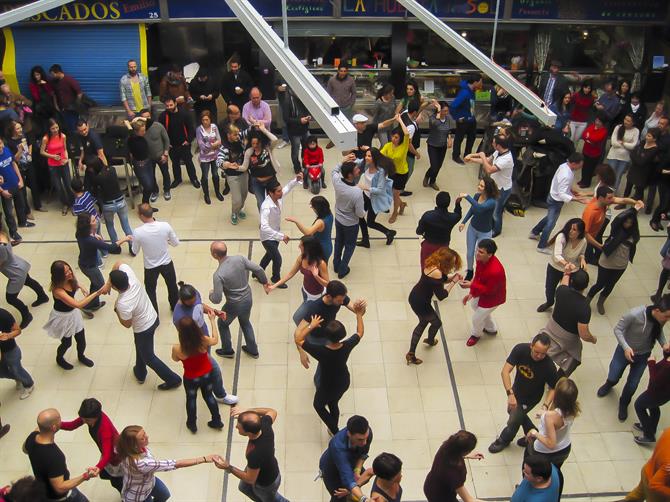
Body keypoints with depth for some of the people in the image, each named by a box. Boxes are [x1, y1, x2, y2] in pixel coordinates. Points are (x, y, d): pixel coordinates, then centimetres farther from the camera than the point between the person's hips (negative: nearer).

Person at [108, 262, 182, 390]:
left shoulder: (123, 304, -38)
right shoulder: (130, 277, -24)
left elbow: (127, 324, -20)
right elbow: (118, 264, -5)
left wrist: (116, 310, -6)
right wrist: (107, 284, -11)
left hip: (144, 329, -8)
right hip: (153, 317, 8)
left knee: (148, 357, 17)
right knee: (140, 347, 32)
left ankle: (173, 379, 28)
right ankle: (140, 373, 54)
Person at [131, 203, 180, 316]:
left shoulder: (138, 232, -25)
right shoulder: (165, 226, -22)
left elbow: (135, 251, -8)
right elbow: (176, 243, -7)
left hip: (150, 267, -2)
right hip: (166, 263, 2)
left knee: (150, 291, 21)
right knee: (172, 286, 27)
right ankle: (175, 308, 47)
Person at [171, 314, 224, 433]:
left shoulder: (177, 349, -33)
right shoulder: (204, 341, -28)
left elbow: (175, 359, -8)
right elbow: (215, 340, -3)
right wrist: (212, 320, 3)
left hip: (191, 379, -2)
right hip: (208, 374, 2)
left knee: (191, 399, 28)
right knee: (208, 396, 29)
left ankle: (192, 424, 49)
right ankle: (217, 421, 45)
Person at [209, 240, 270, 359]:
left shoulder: (218, 275, -30)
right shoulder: (239, 259, -18)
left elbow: (217, 299, -25)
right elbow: (258, 270, -11)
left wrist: (211, 294, -1)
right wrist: (265, 282, 9)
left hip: (234, 305, -5)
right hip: (248, 299, 5)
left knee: (222, 324, 27)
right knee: (245, 323, 32)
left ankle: (227, 350, 44)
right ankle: (253, 350, 45)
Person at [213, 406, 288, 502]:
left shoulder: (255, 454, -47)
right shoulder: (264, 425, -31)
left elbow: (250, 479, -29)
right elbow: (272, 411, -6)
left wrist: (228, 468, -31)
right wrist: (247, 411, -15)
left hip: (267, 483, -6)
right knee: (244, 487, 33)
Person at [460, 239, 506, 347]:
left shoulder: (495, 271, -44)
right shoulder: (481, 259, -20)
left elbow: (489, 290, -30)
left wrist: (471, 285, -36)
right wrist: (471, 293, -2)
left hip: (492, 297, -8)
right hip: (482, 291, 8)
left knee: (477, 318, 9)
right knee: (474, 305, 31)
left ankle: (476, 334, 45)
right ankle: (491, 329, 55)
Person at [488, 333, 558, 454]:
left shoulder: (549, 366, -34)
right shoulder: (520, 349, -31)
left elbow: (553, 388, -16)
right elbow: (505, 371, -32)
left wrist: (545, 405, -32)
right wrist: (510, 394, -43)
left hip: (531, 397, -4)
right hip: (516, 389, 4)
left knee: (514, 420, 3)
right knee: (512, 410, 25)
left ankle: (504, 440, 38)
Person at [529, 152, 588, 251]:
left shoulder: (564, 165, -8)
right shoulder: (566, 176, -35)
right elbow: (562, 194, -34)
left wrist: (571, 190, 7)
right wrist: (576, 199, -40)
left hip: (553, 197, 9)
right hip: (556, 201, -9)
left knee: (549, 218, 29)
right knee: (551, 223, 8)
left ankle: (534, 233, 48)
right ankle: (541, 246, 23)